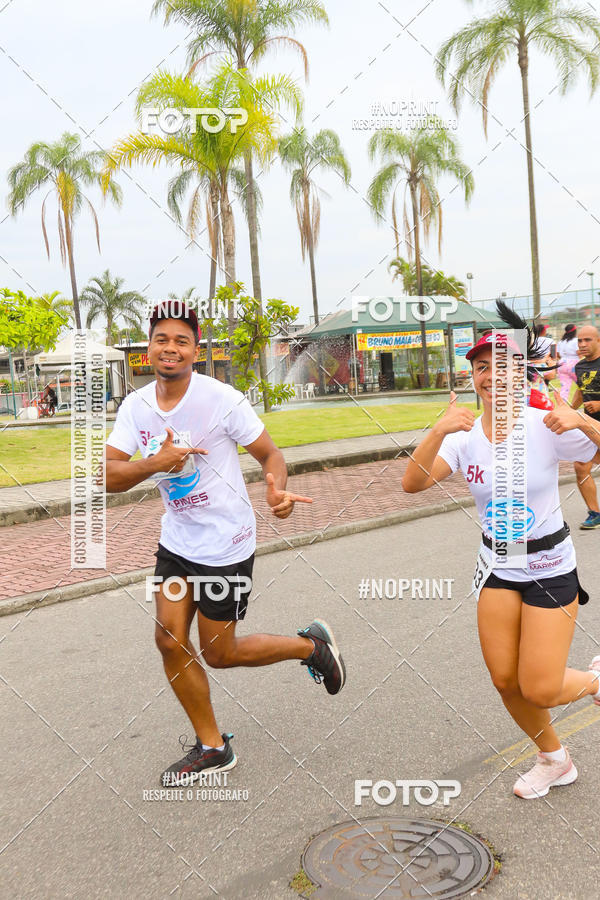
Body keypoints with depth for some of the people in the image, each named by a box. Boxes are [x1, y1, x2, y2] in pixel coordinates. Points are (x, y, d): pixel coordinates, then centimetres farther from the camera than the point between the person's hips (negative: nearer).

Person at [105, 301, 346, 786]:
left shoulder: (222, 399, -16)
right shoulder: (136, 406, -1)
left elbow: (271, 454, -11)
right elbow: (108, 476, -5)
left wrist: (278, 491, -32)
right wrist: (154, 463, -24)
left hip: (226, 546, -5)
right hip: (177, 541, 6)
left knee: (219, 653, 5)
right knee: (171, 641, 4)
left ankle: (312, 645, 29)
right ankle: (213, 747, 25)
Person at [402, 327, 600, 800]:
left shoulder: (546, 426, -15)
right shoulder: (465, 436, -7)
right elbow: (412, 483, -20)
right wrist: (439, 431, -35)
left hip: (550, 568, -4)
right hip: (497, 568, 4)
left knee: (539, 690, -6)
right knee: (505, 680, 7)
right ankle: (554, 760, 35)